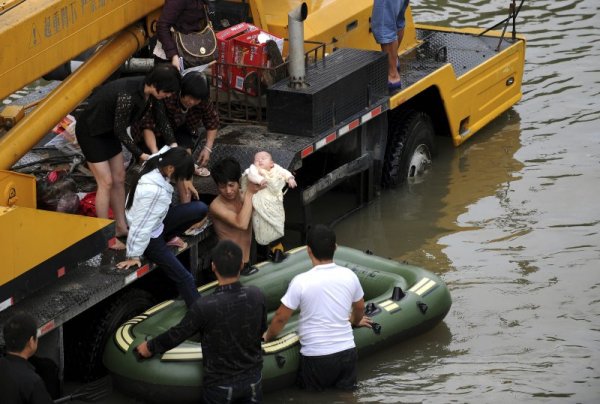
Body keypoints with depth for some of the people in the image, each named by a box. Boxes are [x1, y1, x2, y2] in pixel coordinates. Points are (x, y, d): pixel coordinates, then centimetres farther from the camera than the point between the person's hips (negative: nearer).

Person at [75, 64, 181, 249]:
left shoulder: (148, 90, -11)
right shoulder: (128, 96, -37)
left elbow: (160, 117, 5)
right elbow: (120, 130, -26)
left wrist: (172, 143, -3)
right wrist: (139, 154, -18)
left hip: (108, 131, 9)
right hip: (90, 131, -9)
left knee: (119, 178, 11)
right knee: (106, 182, -7)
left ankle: (121, 227, 22)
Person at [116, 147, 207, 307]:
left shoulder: (155, 166, -17)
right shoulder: (154, 191, -39)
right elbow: (142, 225, -30)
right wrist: (133, 256, -18)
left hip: (157, 221, 9)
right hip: (150, 237, -9)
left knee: (200, 209, 0)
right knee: (184, 278, -6)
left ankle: (168, 237, 16)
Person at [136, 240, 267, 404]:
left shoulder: (205, 306, -25)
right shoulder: (256, 296, -14)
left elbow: (177, 334, -10)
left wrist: (150, 347, 8)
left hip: (220, 383, -3)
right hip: (253, 378, 3)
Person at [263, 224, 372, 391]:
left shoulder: (301, 282, -15)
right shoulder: (349, 276, -2)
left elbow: (281, 318, -6)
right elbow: (360, 309, 18)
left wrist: (267, 337, 14)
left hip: (316, 356, -4)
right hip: (347, 352, 4)